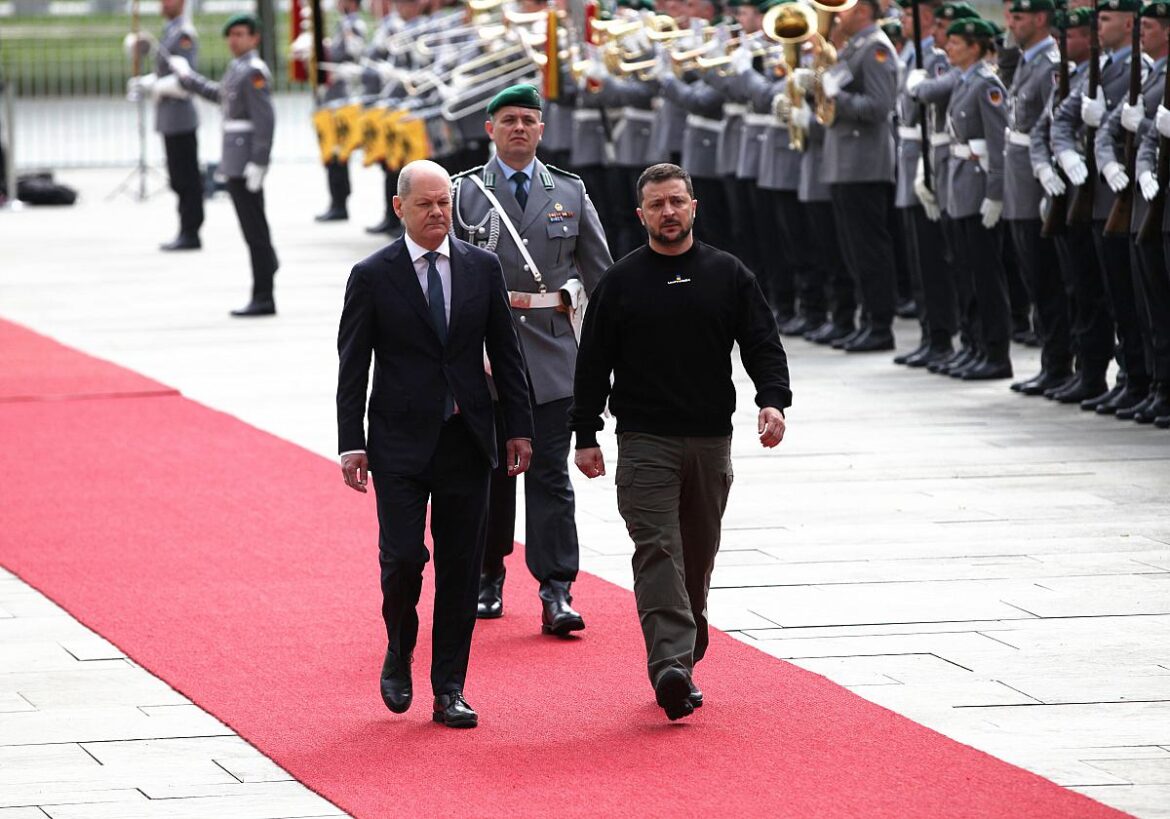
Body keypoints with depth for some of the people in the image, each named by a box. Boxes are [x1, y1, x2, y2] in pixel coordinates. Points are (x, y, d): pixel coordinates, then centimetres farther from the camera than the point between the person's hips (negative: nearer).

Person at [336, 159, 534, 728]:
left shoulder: (482, 269, 6)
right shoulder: (373, 276, -2)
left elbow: (506, 353, 10)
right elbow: (352, 367, -2)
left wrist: (519, 427, 5)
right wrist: (351, 445, -7)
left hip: (466, 441, 3)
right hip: (401, 444, -3)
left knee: (460, 568, 3)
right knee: (403, 556, -10)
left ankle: (449, 690, 9)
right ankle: (399, 653, 17)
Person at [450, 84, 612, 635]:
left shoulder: (569, 194, 9)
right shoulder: (463, 193, 3)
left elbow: (601, 276, 12)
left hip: (552, 356, 0)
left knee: (550, 474, -5)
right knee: (489, 472, 8)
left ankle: (556, 593, -7)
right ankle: (488, 577, 25)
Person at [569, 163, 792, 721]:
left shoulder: (728, 275, 7)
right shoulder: (620, 282, 4)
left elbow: (762, 344, 5)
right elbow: (593, 362, 7)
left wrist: (773, 399, -13)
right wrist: (585, 436, 3)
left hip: (710, 442, 2)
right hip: (644, 440, -2)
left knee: (698, 555, 10)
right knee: (657, 550, -15)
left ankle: (686, 653, 24)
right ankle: (671, 667, -26)